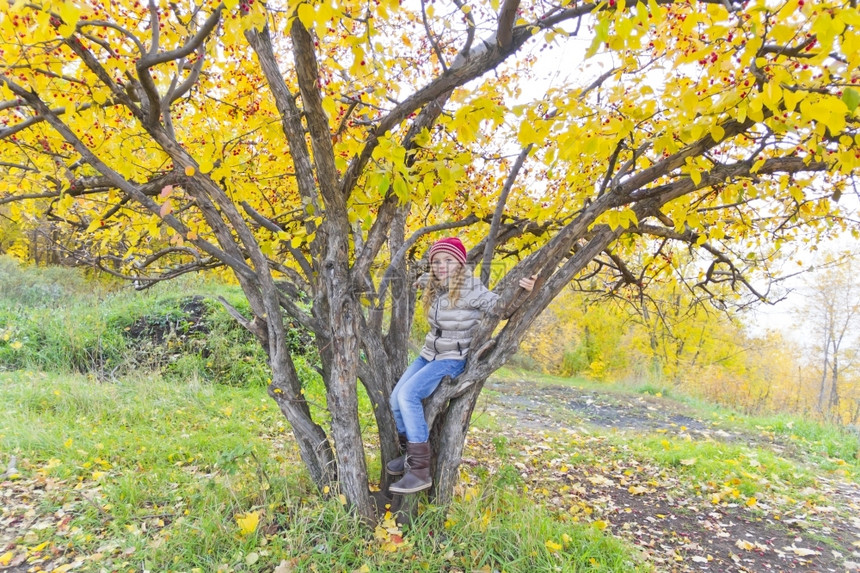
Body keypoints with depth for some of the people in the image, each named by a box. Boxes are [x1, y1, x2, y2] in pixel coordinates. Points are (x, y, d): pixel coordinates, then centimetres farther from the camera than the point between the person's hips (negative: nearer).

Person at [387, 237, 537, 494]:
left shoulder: (469, 289, -18)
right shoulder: (434, 288, 3)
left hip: (452, 359, -8)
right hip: (428, 355, 8)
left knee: (408, 395, -24)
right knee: (395, 398, 2)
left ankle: (420, 470, -19)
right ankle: (409, 454, 22)